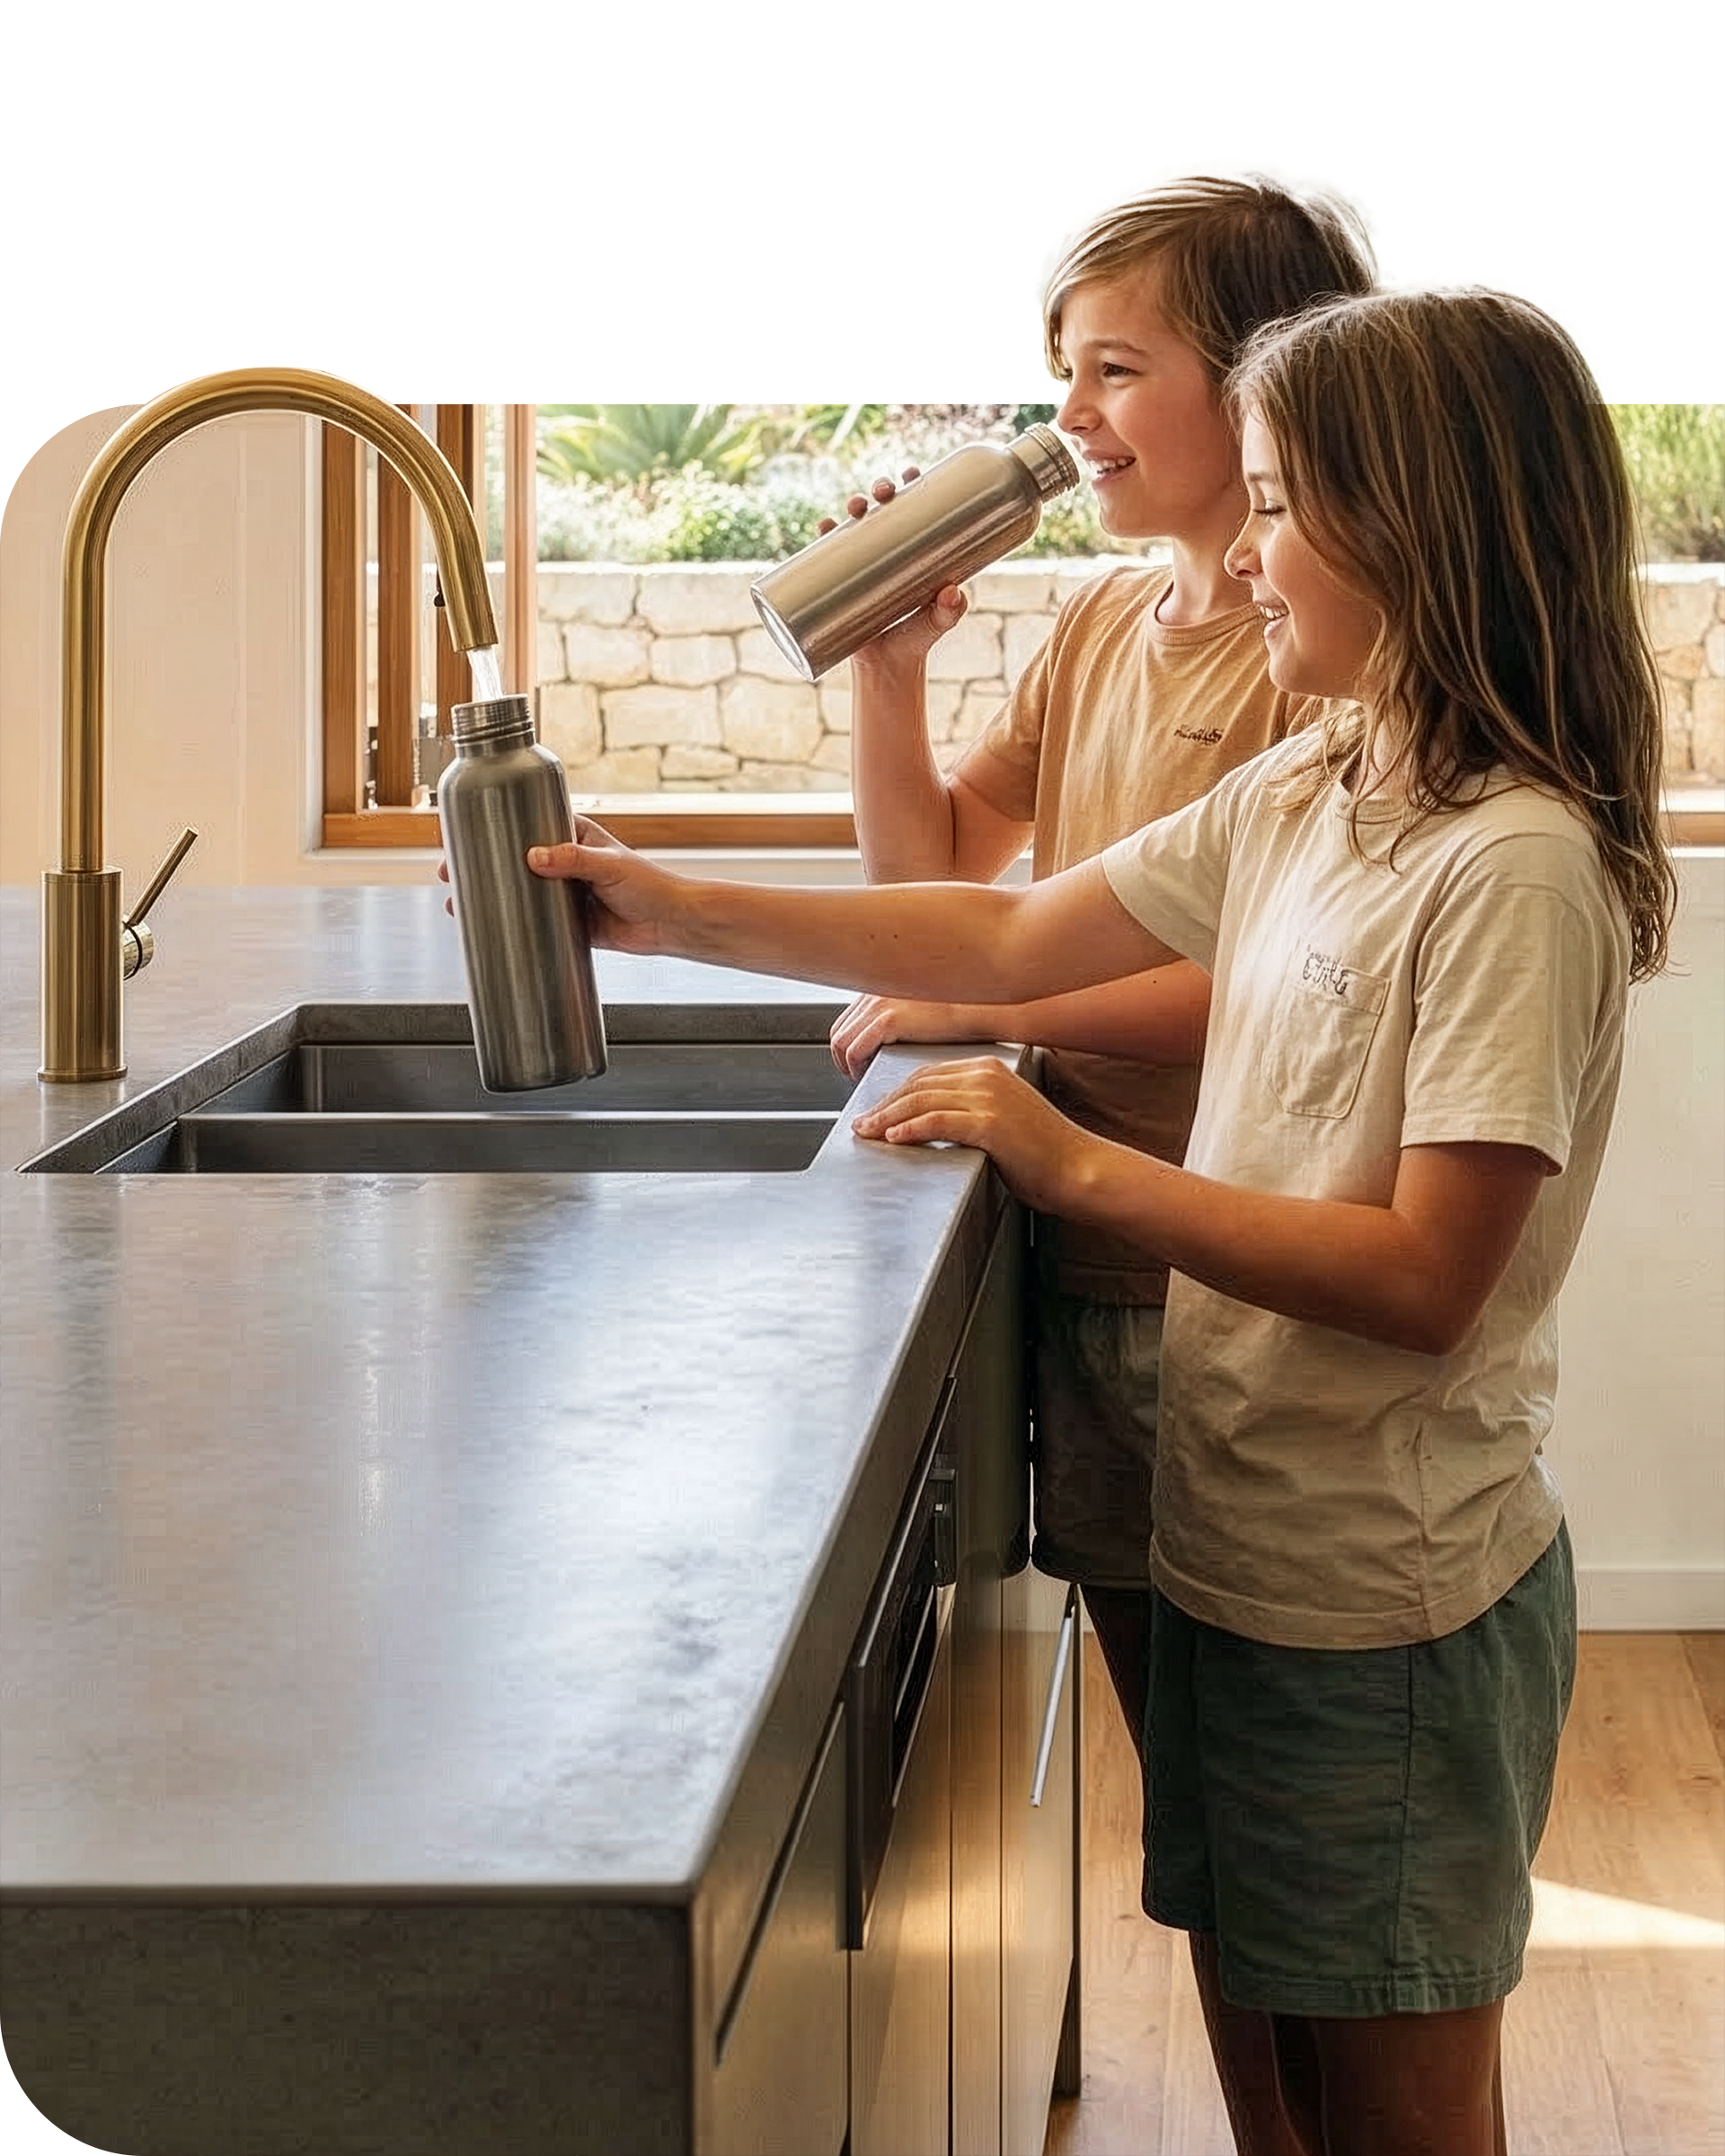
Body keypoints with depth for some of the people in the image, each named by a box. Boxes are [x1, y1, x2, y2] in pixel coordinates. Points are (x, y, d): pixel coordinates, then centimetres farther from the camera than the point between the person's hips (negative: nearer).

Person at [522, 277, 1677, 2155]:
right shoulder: (1298, 800, 5)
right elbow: (1010, 941, 12)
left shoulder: (1517, 870, -21)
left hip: (1391, 1606, -8)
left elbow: (1425, 1275, -25)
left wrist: (1077, 1165, -21)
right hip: (1237, 1553, 8)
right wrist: (681, 916, 6)